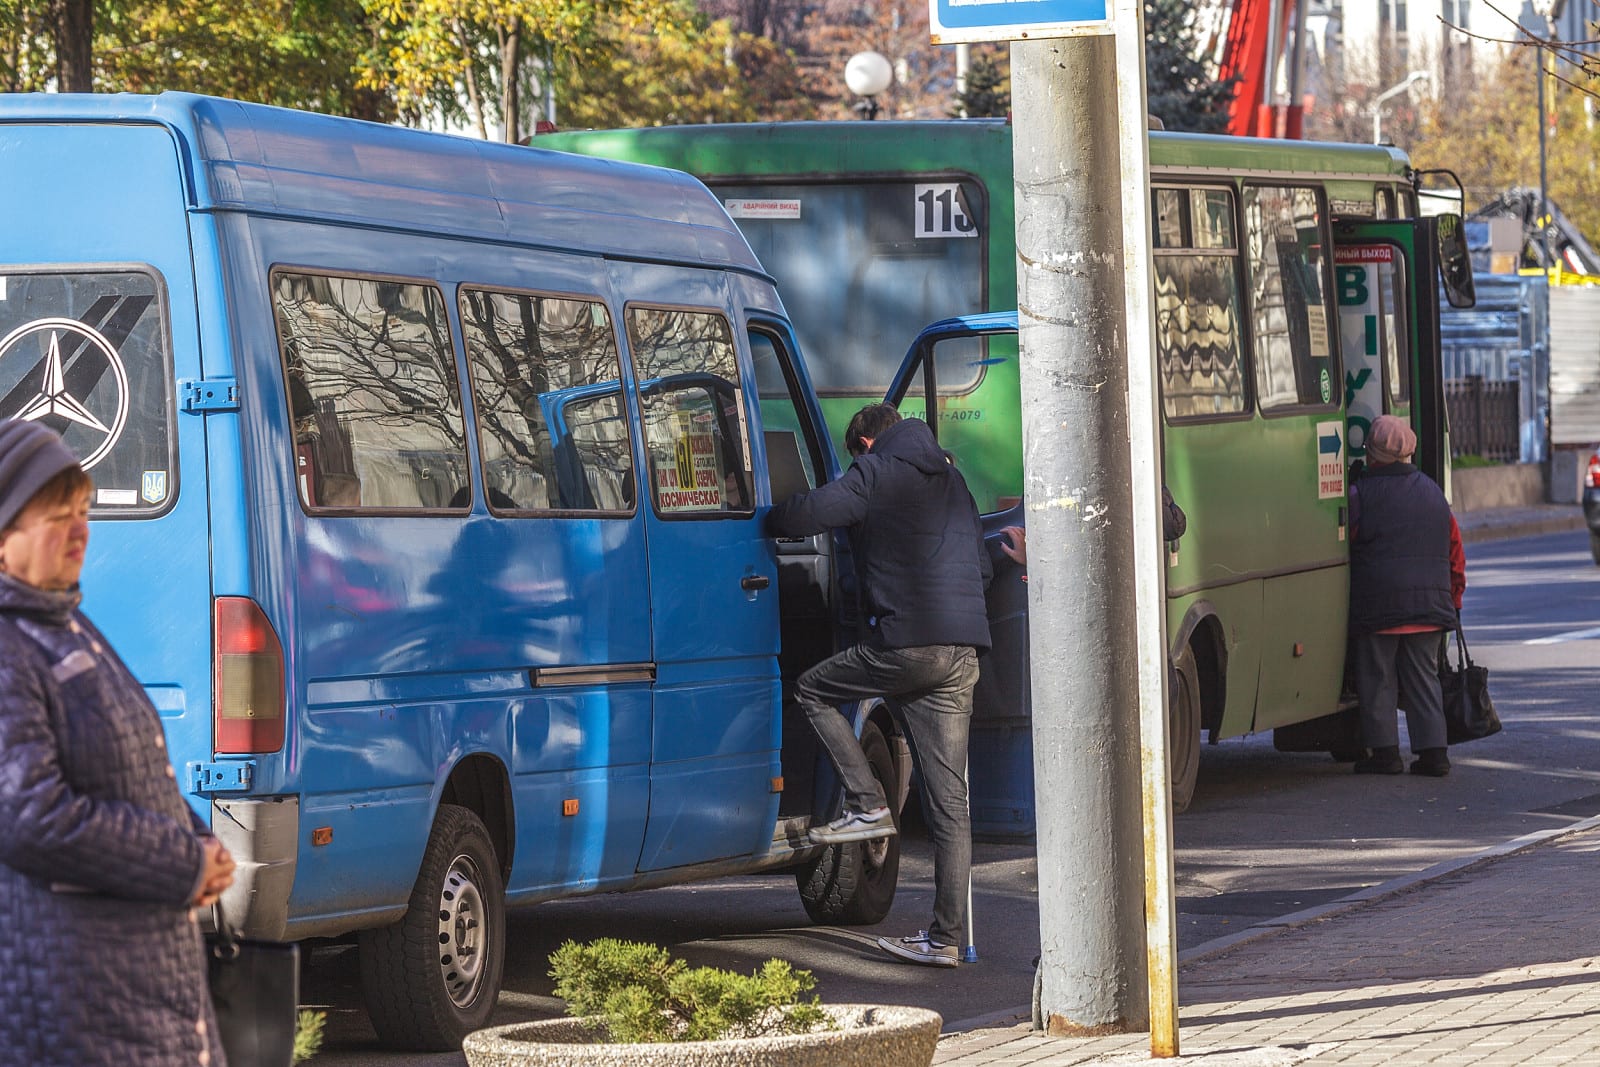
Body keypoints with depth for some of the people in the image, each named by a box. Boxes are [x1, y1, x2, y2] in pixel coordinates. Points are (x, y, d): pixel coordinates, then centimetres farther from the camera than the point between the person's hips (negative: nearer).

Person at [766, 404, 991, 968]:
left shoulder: (877, 473, 0)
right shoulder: (950, 480, 24)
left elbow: (805, 515, -8)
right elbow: (981, 567, 30)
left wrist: (767, 519, 13)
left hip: (907, 641, -7)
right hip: (963, 655, 7)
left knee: (814, 690, 18)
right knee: (949, 803, 5)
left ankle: (868, 806, 7)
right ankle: (946, 936, 4)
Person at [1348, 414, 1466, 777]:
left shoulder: (1361, 495, -6)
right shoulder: (1432, 492, 11)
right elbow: (1455, 553, 15)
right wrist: (1452, 600, 21)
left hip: (1377, 607, -5)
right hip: (1429, 607, 5)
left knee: (1377, 679, 4)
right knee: (1424, 679, 10)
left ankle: (1385, 750, 2)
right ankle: (1433, 751, 6)